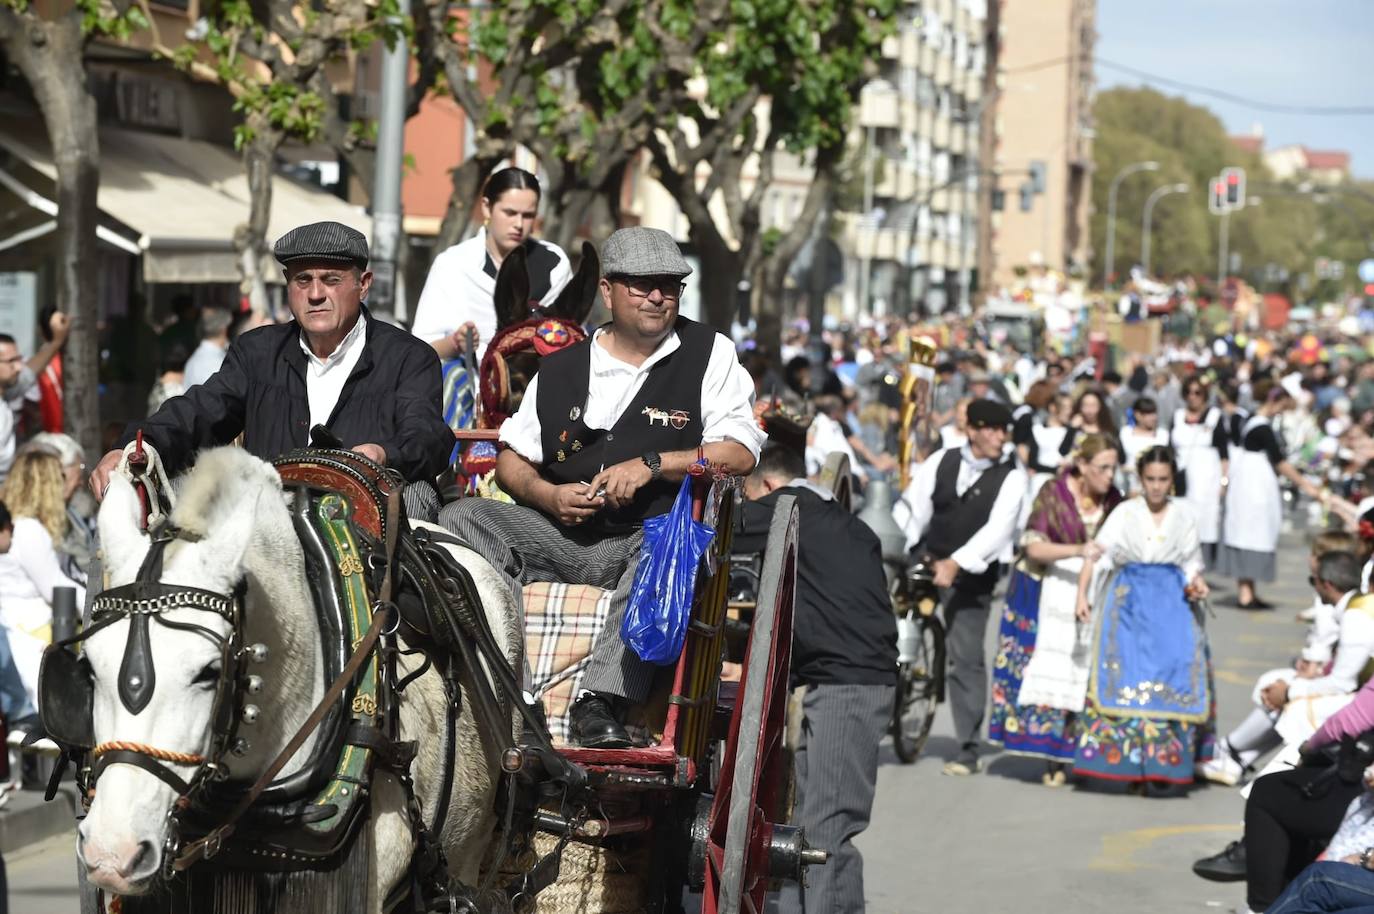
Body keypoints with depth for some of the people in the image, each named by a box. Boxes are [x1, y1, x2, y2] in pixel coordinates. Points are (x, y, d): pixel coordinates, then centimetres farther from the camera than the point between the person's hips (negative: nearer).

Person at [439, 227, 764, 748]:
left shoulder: (711, 355, 7)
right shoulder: (561, 369, 15)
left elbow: (740, 453, -2)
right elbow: (511, 460, 16)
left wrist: (651, 465, -13)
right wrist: (548, 496, -6)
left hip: (649, 533, -3)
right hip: (560, 535, 3)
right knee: (462, 519, -19)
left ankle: (600, 701, -46)